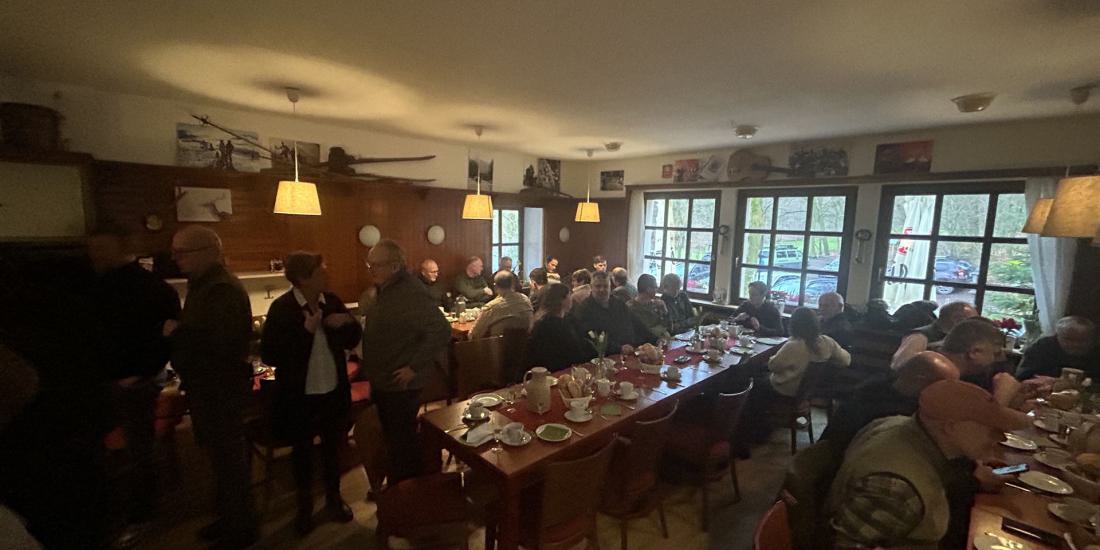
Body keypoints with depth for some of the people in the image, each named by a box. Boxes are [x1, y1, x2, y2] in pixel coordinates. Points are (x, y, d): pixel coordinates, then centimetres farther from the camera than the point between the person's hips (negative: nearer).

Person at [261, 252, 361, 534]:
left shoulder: (332, 301, -3)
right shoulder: (281, 308, -15)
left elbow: (352, 341, 4)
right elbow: (269, 355, -19)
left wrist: (347, 324, -16)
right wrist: (305, 331, -27)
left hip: (334, 391, 3)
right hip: (300, 396, -3)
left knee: (332, 447, 20)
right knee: (303, 451, 17)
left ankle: (334, 499, 41)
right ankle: (305, 506, 39)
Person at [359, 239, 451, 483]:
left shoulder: (411, 294, -25)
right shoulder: (386, 290, 6)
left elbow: (441, 332, -31)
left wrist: (414, 367, -25)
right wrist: (367, 367, 13)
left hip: (400, 385, -9)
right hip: (383, 382, 9)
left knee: (402, 442, 8)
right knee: (393, 438, 24)